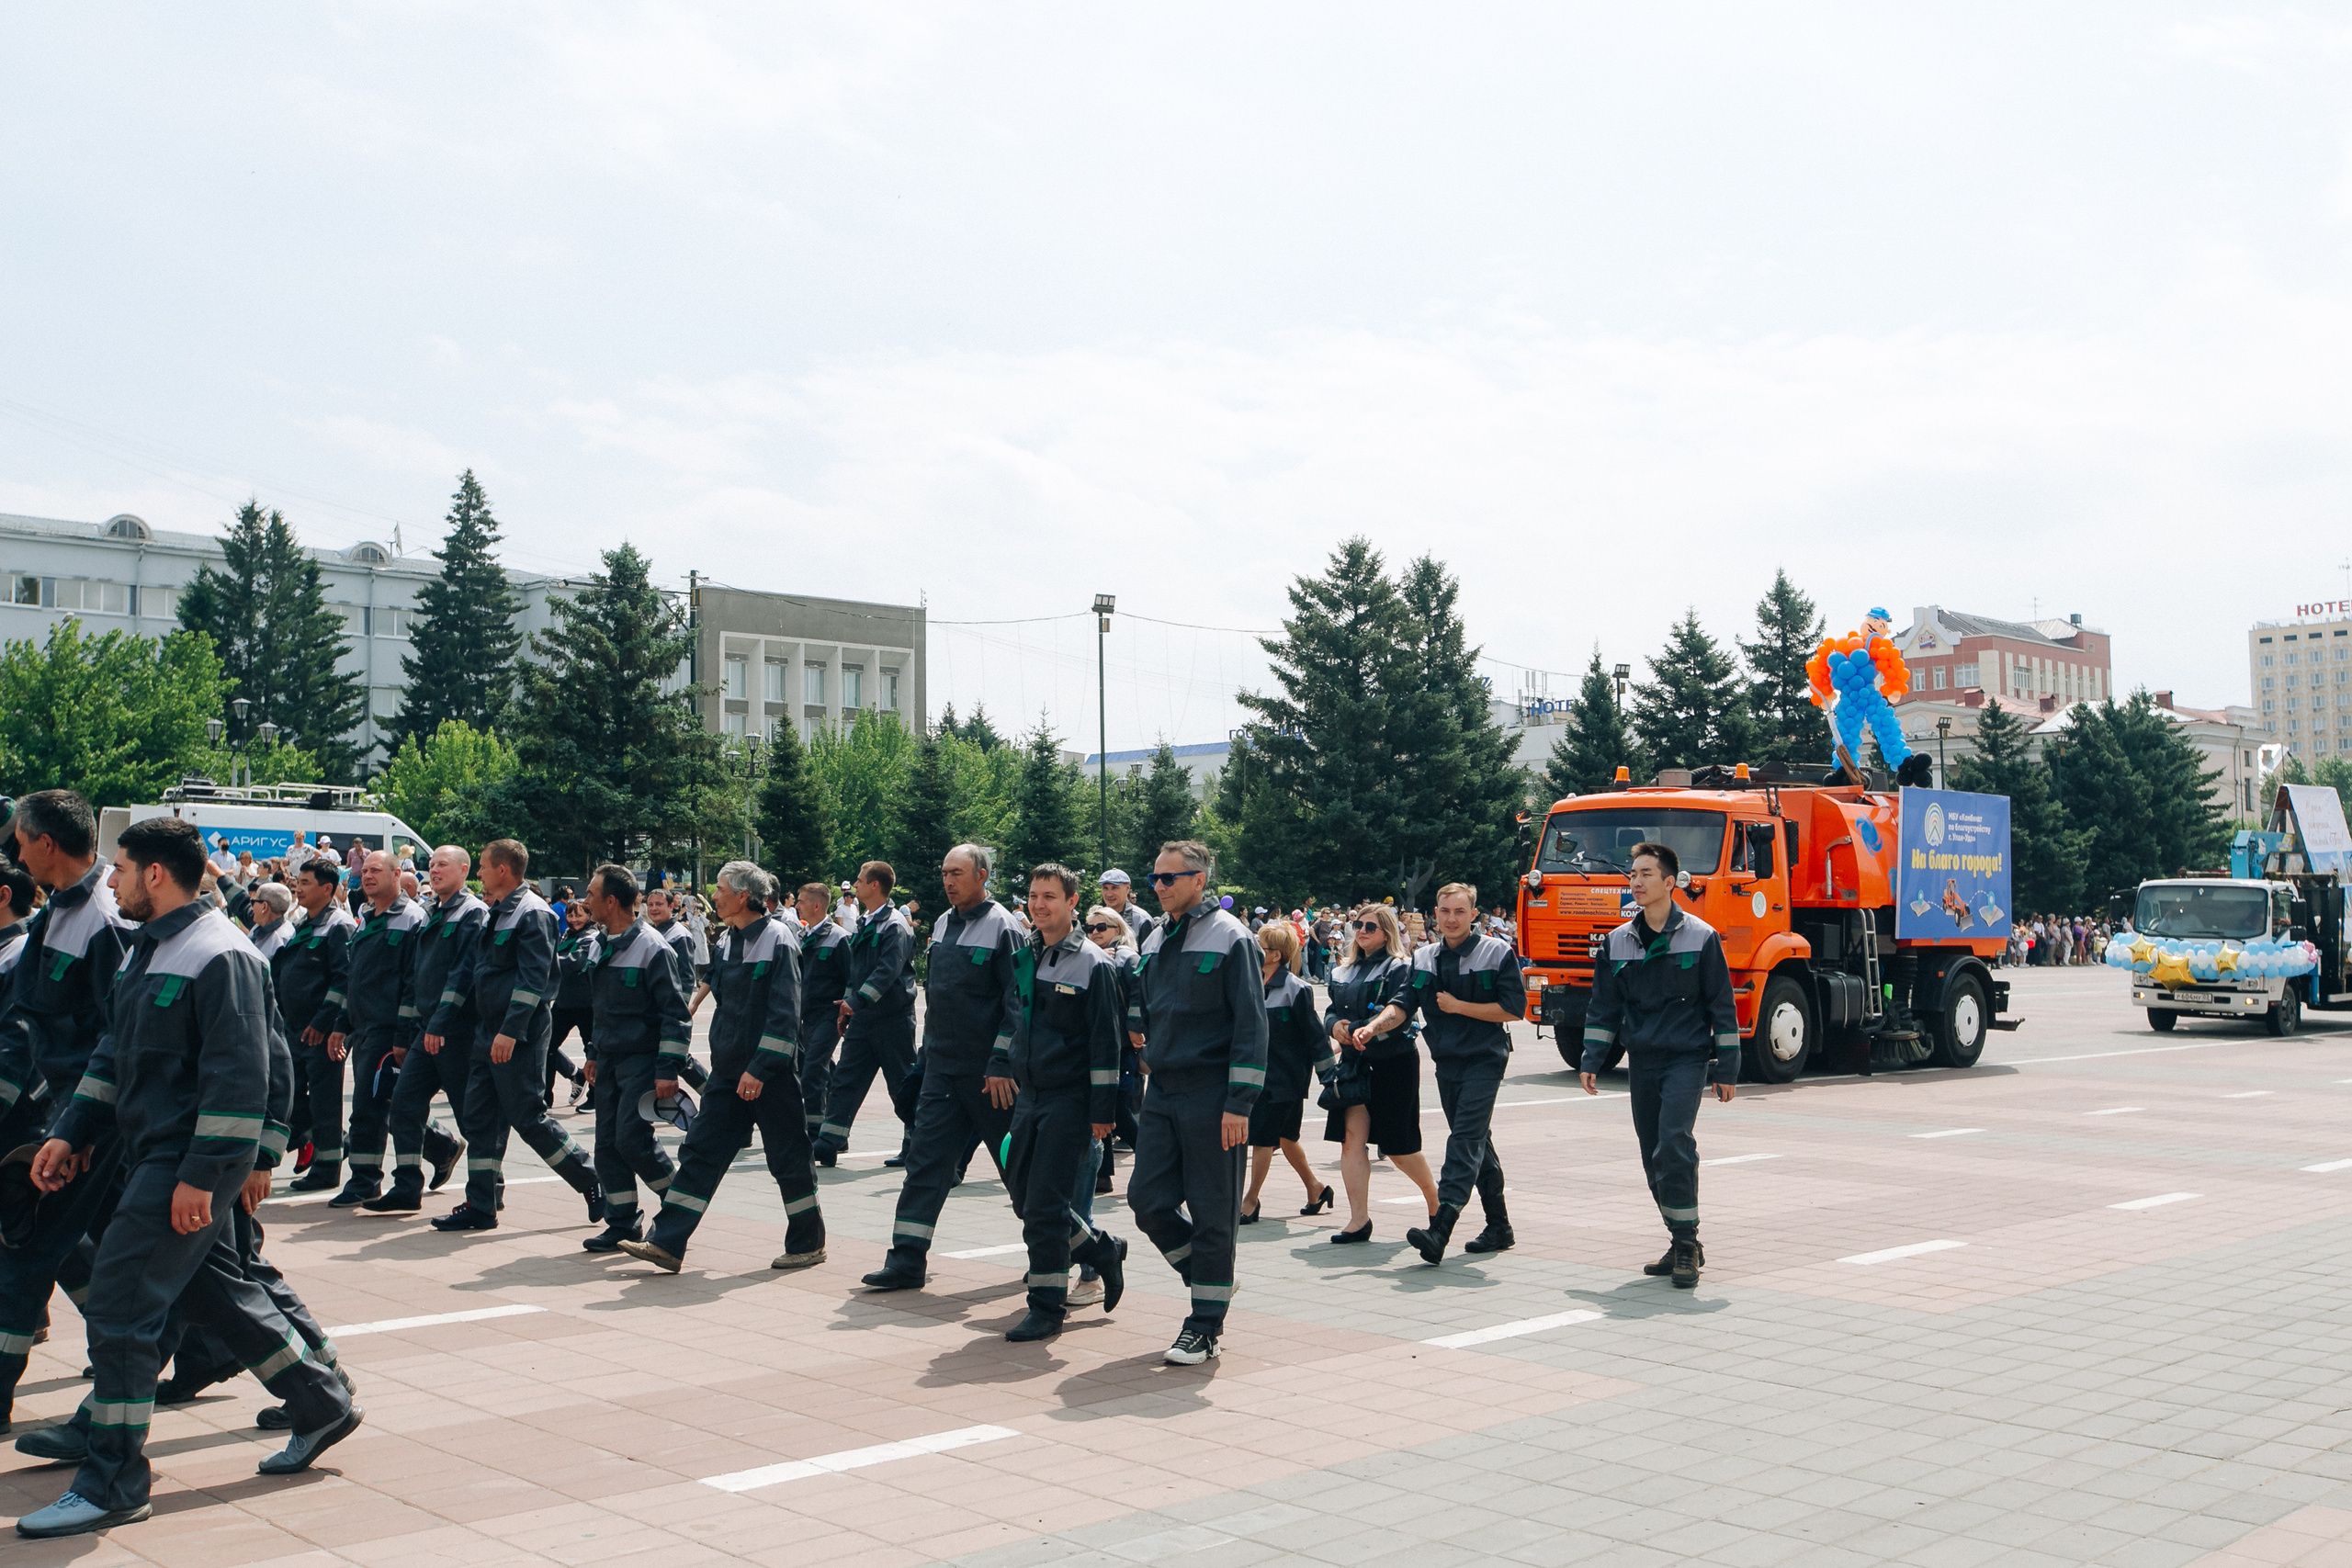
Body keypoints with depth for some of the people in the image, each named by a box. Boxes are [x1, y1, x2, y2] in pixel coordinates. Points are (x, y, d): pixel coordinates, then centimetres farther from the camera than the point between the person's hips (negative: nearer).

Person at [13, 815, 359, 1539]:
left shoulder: (219, 957, -17)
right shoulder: (148, 950, 14)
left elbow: (239, 1076, -21)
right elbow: (113, 1053, 21)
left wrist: (202, 1174, -22)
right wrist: (70, 1133, 13)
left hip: (189, 1161, -10)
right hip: (154, 1155, 10)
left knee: (118, 1305, -8)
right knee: (218, 1293, 17)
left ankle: (112, 1482, 1)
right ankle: (323, 1407, 29)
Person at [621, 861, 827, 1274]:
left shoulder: (778, 940, -13)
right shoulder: (727, 941, 11)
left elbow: (784, 1015, -18)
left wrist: (760, 1069, -22)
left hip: (771, 1072, -7)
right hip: (729, 1070, 7)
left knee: (788, 1156, 4)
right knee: (701, 1151, 2)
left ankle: (808, 1244, 19)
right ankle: (667, 1244, 1)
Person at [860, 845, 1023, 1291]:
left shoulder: (1001, 927, -11)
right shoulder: (943, 925, 10)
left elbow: (1018, 1003, -14)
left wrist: (1002, 1065, -18)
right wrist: (930, 1050, 18)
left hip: (988, 1071, -6)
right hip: (941, 1067, 6)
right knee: (926, 1158, 0)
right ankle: (907, 1259, 0)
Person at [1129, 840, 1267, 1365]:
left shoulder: (1229, 937, -9)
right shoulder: (1155, 941, 12)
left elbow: (1250, 1025, -12)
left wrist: (1239, 1104, -16)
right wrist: (1153, 1070, 17)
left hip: (1211, 1096, -7)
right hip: (1162, 1092, 7)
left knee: (1211, 1210, -1)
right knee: (1147, 1198, 2)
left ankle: (1205, 1326, 8)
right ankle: (1211, 1281, 24)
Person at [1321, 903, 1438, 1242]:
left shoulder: (1400, 968, -4)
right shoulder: (1344, 972, 15)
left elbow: (1399, 1008, -21)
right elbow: (1332, 1011, 17)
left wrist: (1372, 1028, -39)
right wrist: (1336, 1025, -7)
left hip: (1393, 1061, -5)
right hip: (1354, 1062, 5)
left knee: (1397, 1145, 2)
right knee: (1352, 1138, -7)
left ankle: (1432, 1194, 29)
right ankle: (1359, 1219, -6)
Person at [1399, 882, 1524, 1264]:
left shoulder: (1498, 953, -6)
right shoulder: (1424, 959, 9)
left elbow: (1514, 1009, -9)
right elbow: (1403, 1004, 4)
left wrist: (1458, 1006, -12)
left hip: (1484, 1060, -6)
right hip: (1446, 1062, 6)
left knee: (1466, 1139, -17)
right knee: (1476, 1145, 12)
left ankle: (1440, 1229, -29)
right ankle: (1499, 1228, 23)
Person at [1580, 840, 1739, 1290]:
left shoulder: (1701, 937, -3)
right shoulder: (1618, 942, 8)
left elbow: (1722, 1008, 0)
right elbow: (1603, 1007, 14)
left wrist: (1726, 1068, -2)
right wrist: (1592, 1061, 5)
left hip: (1687, 1058, -5)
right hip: (1642, 1063, 5)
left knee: (1673, 1144, -19)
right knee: (1653, 1157, 6)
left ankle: (1687, 1242, -9)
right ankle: (1683, 1244, 18)